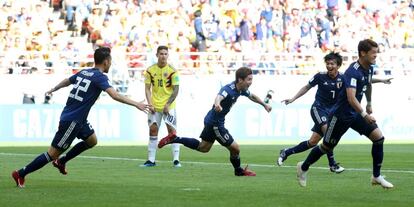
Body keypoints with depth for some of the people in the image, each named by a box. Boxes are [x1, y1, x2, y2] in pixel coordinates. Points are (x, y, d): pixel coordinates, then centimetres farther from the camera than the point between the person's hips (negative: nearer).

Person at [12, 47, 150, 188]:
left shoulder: (84, 72, 10)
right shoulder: (100, 77, -15)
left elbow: (66, 81, 28)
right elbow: (114, 95, -28)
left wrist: (52, 90, 47)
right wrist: (136, 104, -28)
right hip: (72, 121, -9)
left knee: (92, 140, 21)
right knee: (53, 154, -4)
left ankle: (61, 161, 26)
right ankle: (20, 174, 1)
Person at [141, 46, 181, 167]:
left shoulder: (172, 71, -6)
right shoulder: (150, 70, 3)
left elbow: (176, 90, -6)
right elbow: (147, 88, 6)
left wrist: (168, 105, -14)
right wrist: (150, 104, -6)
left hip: (168, 106, -3)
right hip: (155, 107, 3)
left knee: (172, 130, -8)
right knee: (153, 130, 3)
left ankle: (176, 160, -5)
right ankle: (151, 160, 9)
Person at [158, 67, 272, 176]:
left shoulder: (241, 89, 1)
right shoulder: (229, 89, -28)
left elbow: (252, 96, 23)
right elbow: (219, 96, -50)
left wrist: (265, 105, 31)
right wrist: (217, 104, -72)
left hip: (211, 121, 10)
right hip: (215, 123, -10)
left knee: (203, 147, 24)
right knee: (234, 148, -1)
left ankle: (174, 139, 25)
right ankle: (239, 171, 23)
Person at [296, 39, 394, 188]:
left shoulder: (369, 68, 1)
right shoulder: (353, 72, -27)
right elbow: (351, 98, -37)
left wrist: (369, 104, 34)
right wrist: (365, 115, -43)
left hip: (356, 114, 7)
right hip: (341, 114, -7)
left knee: (378, 137, -7)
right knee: (327, 147, 6)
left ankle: (377, 176, 2)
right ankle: (303, 167, 31)